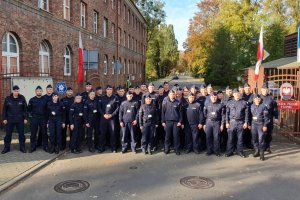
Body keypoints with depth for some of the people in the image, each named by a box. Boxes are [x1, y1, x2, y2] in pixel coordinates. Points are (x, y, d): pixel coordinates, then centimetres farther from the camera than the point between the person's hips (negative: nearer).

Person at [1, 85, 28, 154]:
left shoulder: (22, 98, -3)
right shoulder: (8, 98, -2)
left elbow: (25, 109, -1)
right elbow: (4, 109, 3)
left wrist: (26, 118, -4)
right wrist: (4, 118, -1)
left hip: (20, 120, -1)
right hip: (10, 120, 1)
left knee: (21, 134, 6)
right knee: (8, 134, 7)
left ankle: (22, 147, 18)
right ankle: (6, 148, 20)